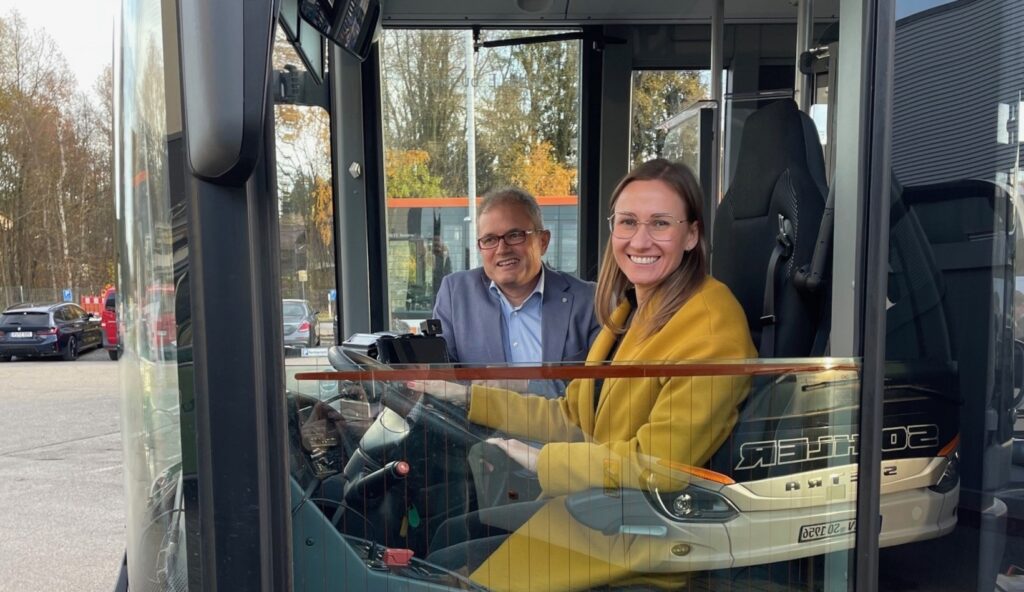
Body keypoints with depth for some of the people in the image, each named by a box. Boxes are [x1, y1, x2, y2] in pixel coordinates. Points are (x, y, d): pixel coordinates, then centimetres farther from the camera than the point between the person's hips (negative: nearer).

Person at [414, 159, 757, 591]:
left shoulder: (711, 328, -22)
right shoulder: (631, 312, 8)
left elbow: (657, 465, -25)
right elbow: (574, 419, 7)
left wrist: (540, 460, -15)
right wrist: (465, 395, 3)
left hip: (645, 535, -8)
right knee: (452, 534, 16)